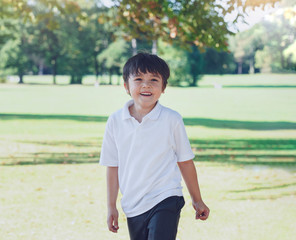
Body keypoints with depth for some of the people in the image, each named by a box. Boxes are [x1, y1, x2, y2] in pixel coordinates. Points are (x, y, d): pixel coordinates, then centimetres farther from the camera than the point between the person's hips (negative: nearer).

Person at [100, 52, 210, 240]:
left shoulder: (172, 120, -5)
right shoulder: (115, 122, 1)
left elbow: (185, 162, 4)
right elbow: (113, 166, 8)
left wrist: (197, 200, 10)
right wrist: (111, 206, 9)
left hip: (166, 201, -4)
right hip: (133, 207, 4)